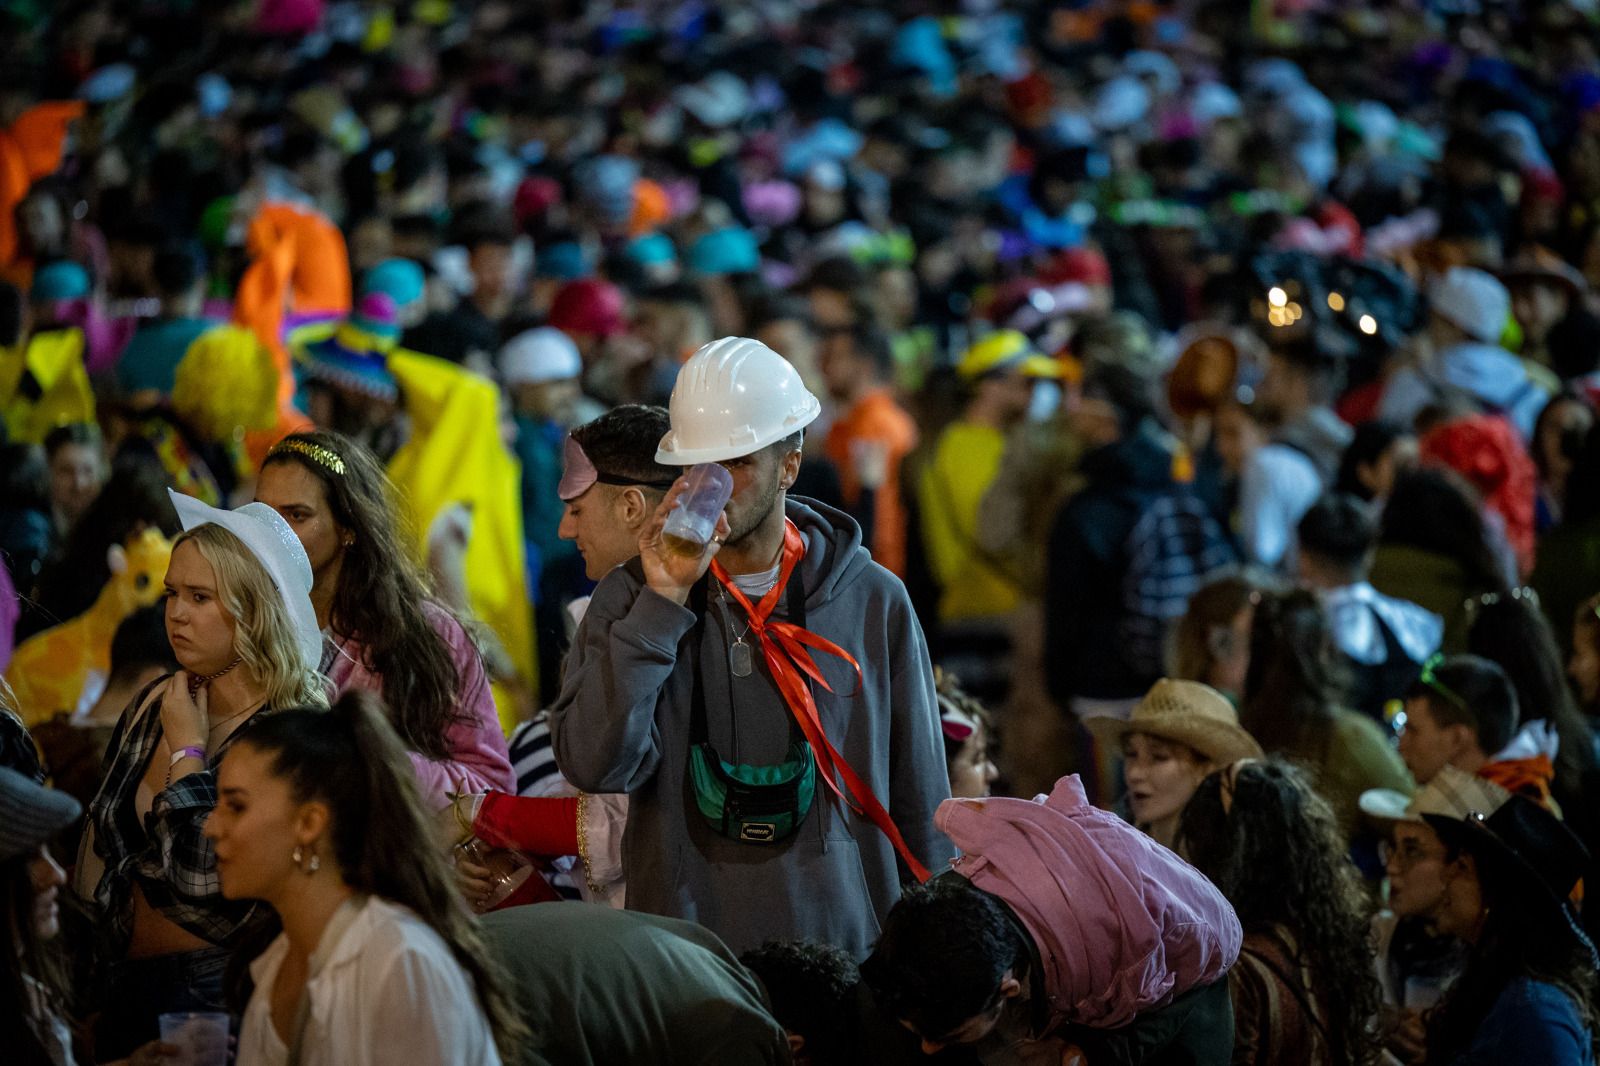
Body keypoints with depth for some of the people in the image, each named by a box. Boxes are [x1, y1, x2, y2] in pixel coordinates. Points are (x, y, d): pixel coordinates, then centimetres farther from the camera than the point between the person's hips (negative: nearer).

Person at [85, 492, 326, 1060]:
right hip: (127, 983, 6)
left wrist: (187, 752, -9)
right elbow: (100, 852, 16)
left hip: (222, 987, -6)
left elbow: (209, 886, -19)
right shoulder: (154, 706, 11)